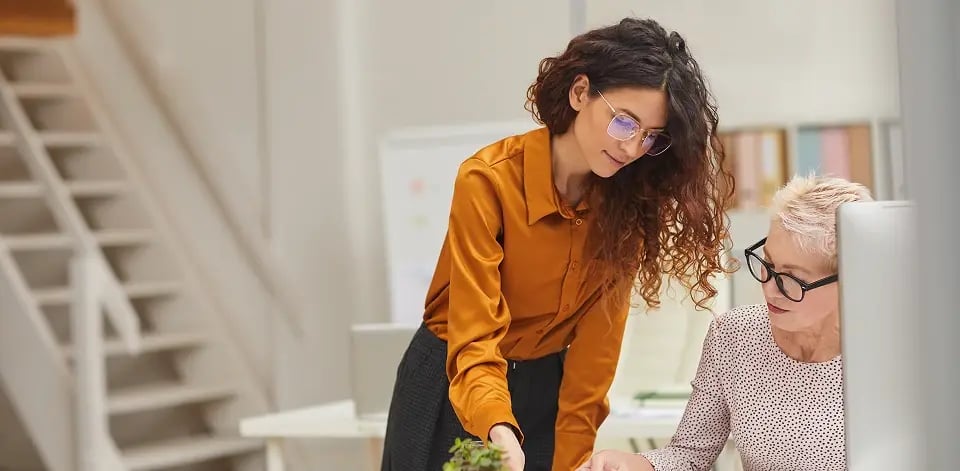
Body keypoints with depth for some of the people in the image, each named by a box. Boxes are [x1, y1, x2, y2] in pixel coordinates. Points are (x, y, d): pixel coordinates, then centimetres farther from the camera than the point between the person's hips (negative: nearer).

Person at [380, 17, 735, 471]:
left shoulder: (631, 197, -11)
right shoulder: (489, 181, -24)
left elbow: (597, 344, -11)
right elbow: (476, 341, -28)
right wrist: (498, 430, -45)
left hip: (547, 387, 4)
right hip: (453, 389, -3)